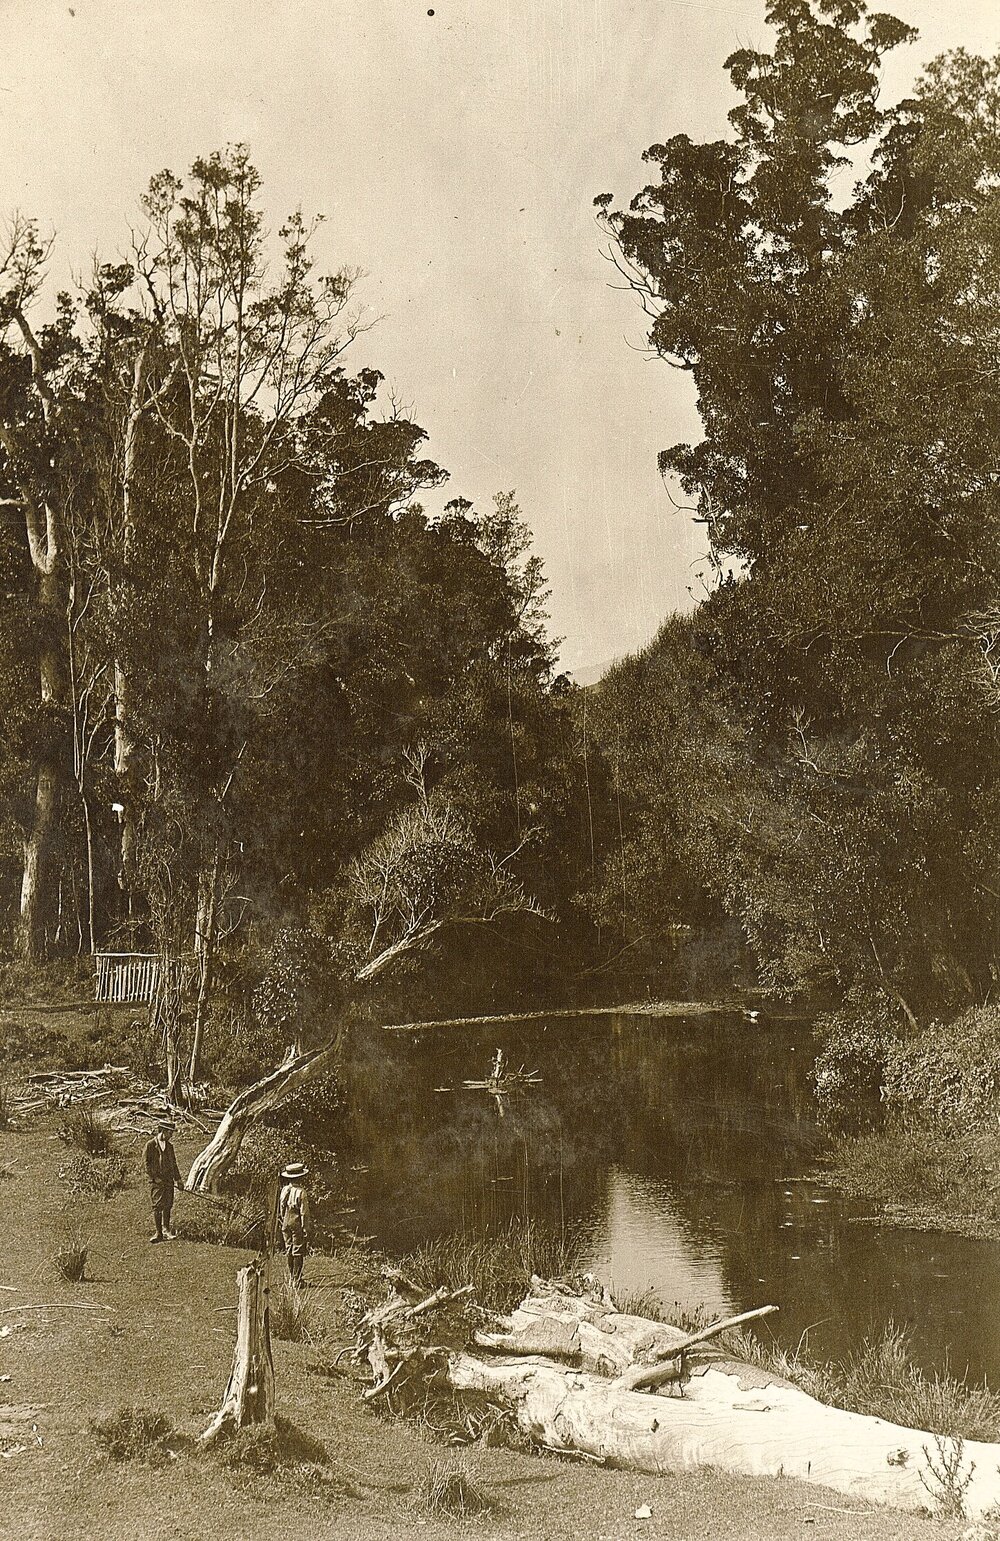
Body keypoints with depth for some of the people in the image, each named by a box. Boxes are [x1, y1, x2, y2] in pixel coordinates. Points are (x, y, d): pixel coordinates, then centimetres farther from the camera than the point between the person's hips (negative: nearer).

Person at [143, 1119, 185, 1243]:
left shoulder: (169, 1146, 15)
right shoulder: (151, 1145, -5)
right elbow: (146, 1163, -8)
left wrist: (178, 1179, 16)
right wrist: (155, 1177, -13)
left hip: (168, 1181, 6)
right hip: (156, 1181, -6)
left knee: (168, 1206, 6)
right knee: (157, 1206, -7)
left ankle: (166, 1230, 15)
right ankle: (158, 1232, -3)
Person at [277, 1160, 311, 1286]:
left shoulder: (284, 1190, 3)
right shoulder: (301, 1192, -17)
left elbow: (281, 1210, 11)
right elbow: (304, 1213, -16)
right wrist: (306, 1229, -10)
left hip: (286, 1224, 6)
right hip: (297, 1224, -6)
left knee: (289, 1251, 14)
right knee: (298, 1252, 1)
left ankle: (291, 1279, 21)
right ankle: (297, 1281, 3)